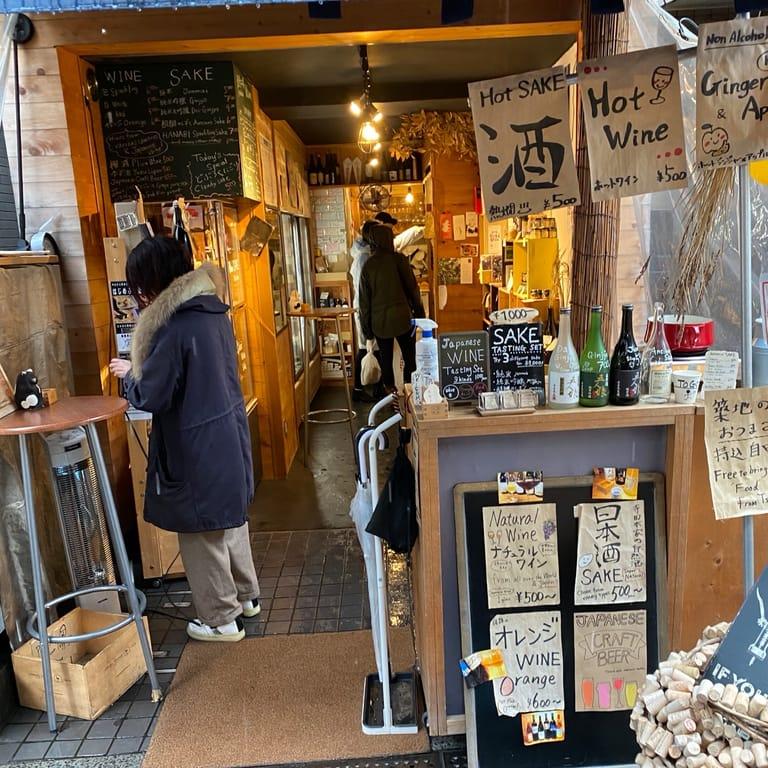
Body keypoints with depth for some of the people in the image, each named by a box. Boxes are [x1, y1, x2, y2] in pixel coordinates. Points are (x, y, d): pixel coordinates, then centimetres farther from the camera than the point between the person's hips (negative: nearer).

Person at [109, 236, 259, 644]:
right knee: (230, 521, 23)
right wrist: (143, 369, 12)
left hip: (197, 450, -9)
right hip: (228, 437, 9)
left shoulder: (175, 327, -23)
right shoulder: (212, 310, 3)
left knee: (203, 536, 8)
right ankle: (245, 596, 39)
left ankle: (221, 619, 23)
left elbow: (150, 396, -19)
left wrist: (127, 374, 0)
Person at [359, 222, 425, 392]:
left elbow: (364, 299, 4)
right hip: (402, 317, -3)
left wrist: (366, 327, 12)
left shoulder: (368, 265, 1)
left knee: (386, 360, 11)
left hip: (380, 321, 3)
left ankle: (390, 391, 15)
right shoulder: (398, 259, -7)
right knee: (409, 359, 5)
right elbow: (412, 287, -4)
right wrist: (419, 312, 7)